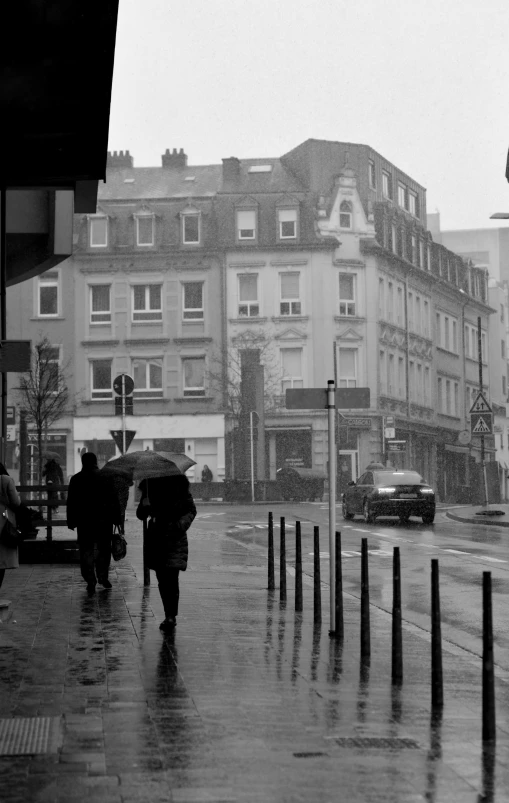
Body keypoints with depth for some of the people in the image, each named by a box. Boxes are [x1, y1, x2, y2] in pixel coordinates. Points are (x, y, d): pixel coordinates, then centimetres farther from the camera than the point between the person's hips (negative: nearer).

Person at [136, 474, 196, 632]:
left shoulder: (179, 484, -2)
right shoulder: (150, 485, 4)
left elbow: (191, 510, 4)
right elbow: (141, 515, 5)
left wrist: (184, 521, -16)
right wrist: (144, 507, -18)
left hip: (175, 537, -3)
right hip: (156, 537, 3)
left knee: (171, 577, -13)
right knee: (162, 579, 7)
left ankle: (171, 617, -13)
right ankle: (169, 616, 18)